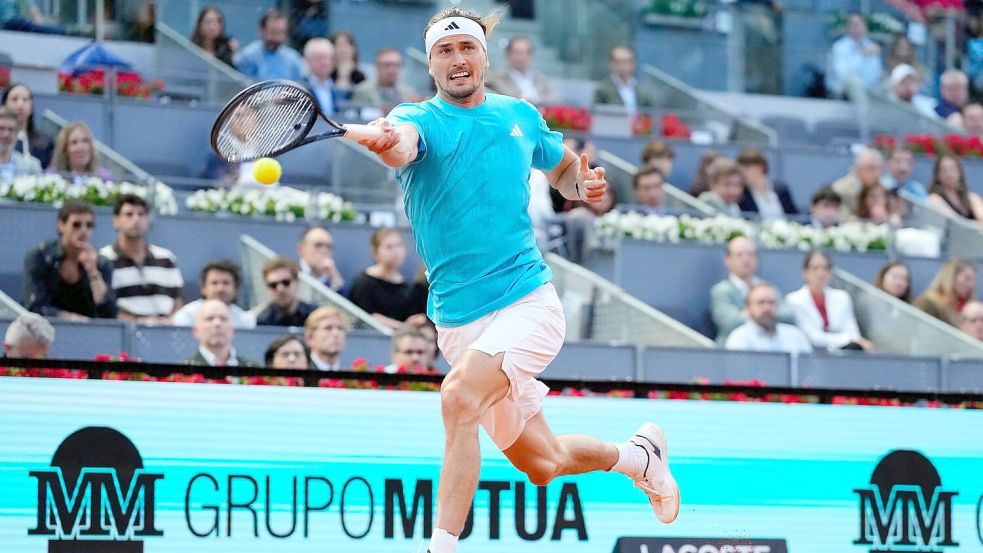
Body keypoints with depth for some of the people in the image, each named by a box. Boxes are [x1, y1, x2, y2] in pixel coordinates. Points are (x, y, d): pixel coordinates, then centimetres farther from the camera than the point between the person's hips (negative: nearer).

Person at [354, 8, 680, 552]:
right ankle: (637, 454, 42)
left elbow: (563, 166, 26)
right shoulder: (421, 118, -4)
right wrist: (387, 142, -55)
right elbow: (403, 141, -29)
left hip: (527, 303, -1)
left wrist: (583, 185, 2)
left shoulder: (520, 116, 6)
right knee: (542, 463, 11)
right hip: (458, 321, 1)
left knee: (459, 398, -30)